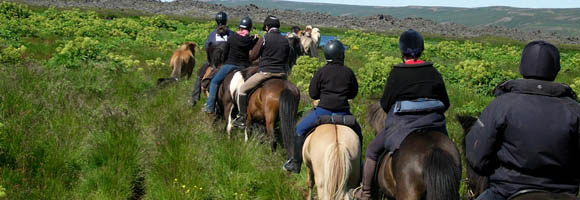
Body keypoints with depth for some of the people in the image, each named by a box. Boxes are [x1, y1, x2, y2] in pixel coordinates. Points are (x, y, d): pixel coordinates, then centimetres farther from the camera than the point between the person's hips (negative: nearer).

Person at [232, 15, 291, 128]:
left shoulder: (264, 39, -7)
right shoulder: (286, 41, 7)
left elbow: (252, 57, -2)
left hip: (265, 72, -5)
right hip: (282, 74, 5)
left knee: (242, 90, 10)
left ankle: (242, 119, 6)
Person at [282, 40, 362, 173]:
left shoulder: (321, 72, -2)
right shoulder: (349, 72, 2)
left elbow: (312, 94, 2)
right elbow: (354, 93, 12)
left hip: (323, 111, -2)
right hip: (343, 112, 2)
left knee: (300, 129, 14)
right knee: (357, 132, 25)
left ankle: (296, 163, 12)